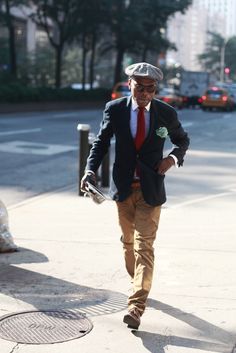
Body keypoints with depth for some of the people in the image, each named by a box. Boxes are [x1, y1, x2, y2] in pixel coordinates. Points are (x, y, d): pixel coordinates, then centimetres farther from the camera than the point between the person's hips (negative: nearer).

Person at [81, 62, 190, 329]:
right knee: (128, 241, 18)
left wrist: (174, 157, -9)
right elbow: (101, 143, 2)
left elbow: (182, 139, 13)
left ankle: (136, 307, -13)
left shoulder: (166, 113, -4)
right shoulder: (114, 109, -4)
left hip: (150, 189, -2)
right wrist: (90, 170, -16)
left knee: (144, 246, -10)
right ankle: (139, 284, 41)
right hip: (123, 187, 3)